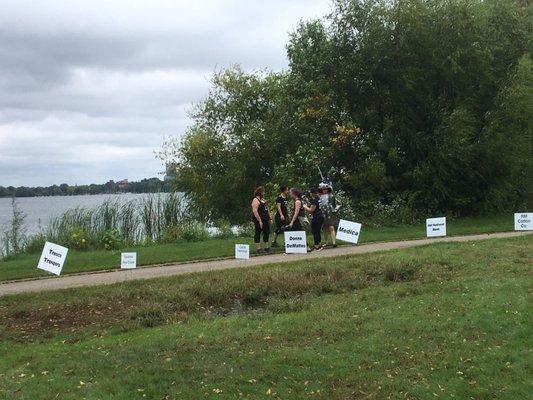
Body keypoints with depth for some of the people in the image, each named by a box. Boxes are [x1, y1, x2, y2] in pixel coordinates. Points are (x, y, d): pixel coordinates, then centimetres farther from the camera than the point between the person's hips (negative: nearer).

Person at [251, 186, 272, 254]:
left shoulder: (263, 200, 18)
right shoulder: (256, 200, -11)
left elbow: (267, 209, 24)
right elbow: (254, 211, -19)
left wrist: (270, 218, 18)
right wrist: (259, 220, -23)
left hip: (266, 220, 9)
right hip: (259, 220, -9)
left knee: (267, 233, 9)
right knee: (258, 233, -2)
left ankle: (265, 247, 18)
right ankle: (258, 248, 1)